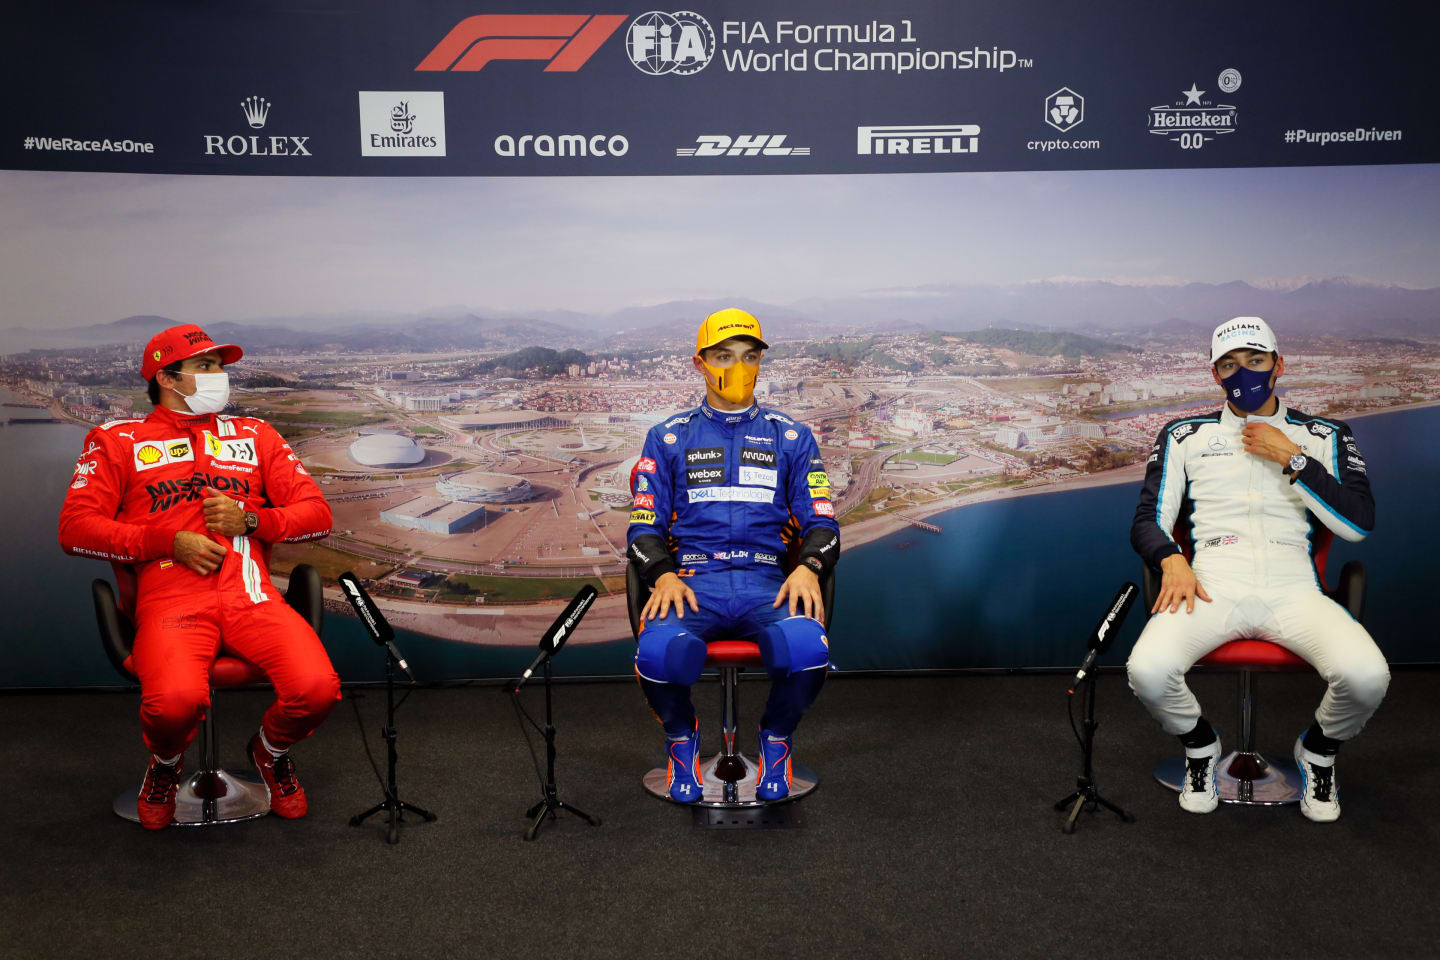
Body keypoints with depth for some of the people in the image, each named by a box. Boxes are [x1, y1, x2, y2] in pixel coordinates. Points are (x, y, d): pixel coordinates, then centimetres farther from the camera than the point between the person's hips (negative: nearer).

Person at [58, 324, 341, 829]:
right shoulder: (118, 441, 16)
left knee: (316, 688, -25)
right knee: (175, 700, -34)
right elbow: (75, 527, 5)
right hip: (169, 598, -2)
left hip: (250, 594, 2)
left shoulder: (254, 435, 23)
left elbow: (316, 512, 16)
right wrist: (170, 542, -6)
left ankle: (271, 751, 13)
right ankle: (165, 766, 7)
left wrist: (249, 520, -3)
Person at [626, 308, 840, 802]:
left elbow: (821, 520, 12)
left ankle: (776, 740, 2)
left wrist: (808, 567, -10)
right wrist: (663, 575, -10)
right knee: (658, 653, -34)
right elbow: (644, 525, 11)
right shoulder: (669, 438, 15)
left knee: (807, 650, -34)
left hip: (768, 584, 1)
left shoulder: (790, 437, 17)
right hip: (692, 581, 0)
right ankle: (682, 737, 2)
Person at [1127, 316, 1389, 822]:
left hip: (1293, 590, 1)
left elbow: (1358, 523, 5)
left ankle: (1319, 750, 9)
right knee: (1147, 670, -30)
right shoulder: (1184, 435, 16)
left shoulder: (1325, 435, 16)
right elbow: (1148, 519, 11)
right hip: (1212, 588, 0)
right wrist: (1171, 561, -11)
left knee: (1366, 675, -29)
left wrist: (1292, 459, -2)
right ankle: (1200, 744, 7)